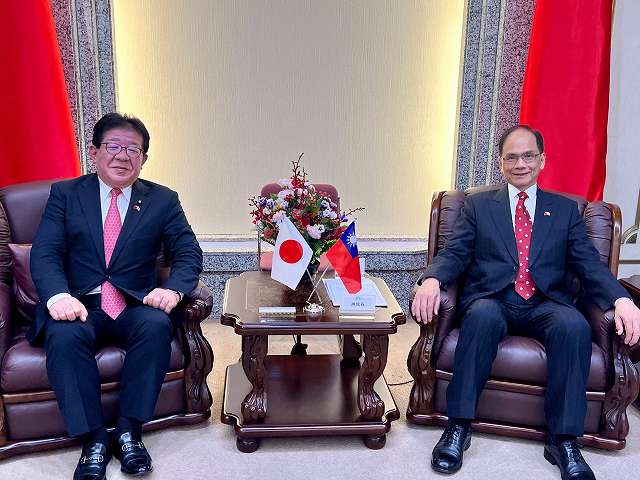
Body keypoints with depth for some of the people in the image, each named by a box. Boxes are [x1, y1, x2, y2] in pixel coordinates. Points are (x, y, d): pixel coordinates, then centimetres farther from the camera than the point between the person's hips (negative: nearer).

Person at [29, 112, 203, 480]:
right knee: (64, 335, -32)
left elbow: (189, 253, 2)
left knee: (157, 325, -31)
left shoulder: (163, 200, 11)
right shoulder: (65, 194, 10)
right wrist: (57, 295, -22)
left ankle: (129, 430, -18)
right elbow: (45, 253, -1)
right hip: (80, 306, 0)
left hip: (137, 307, 0)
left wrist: (173, 288, -20)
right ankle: (94, 440, -19)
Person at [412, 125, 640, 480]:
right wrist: (431, 279, -19)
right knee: (483, 315, -36)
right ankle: (458, 426, -26)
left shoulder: (566, 209, 18)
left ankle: (564, 440, -20)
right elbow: (454, 253, 4)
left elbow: (590, 264, 8)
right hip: (491, 300, -1)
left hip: (544, 304, 1)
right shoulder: (478, 205, 16)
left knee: (575, 325, -31)